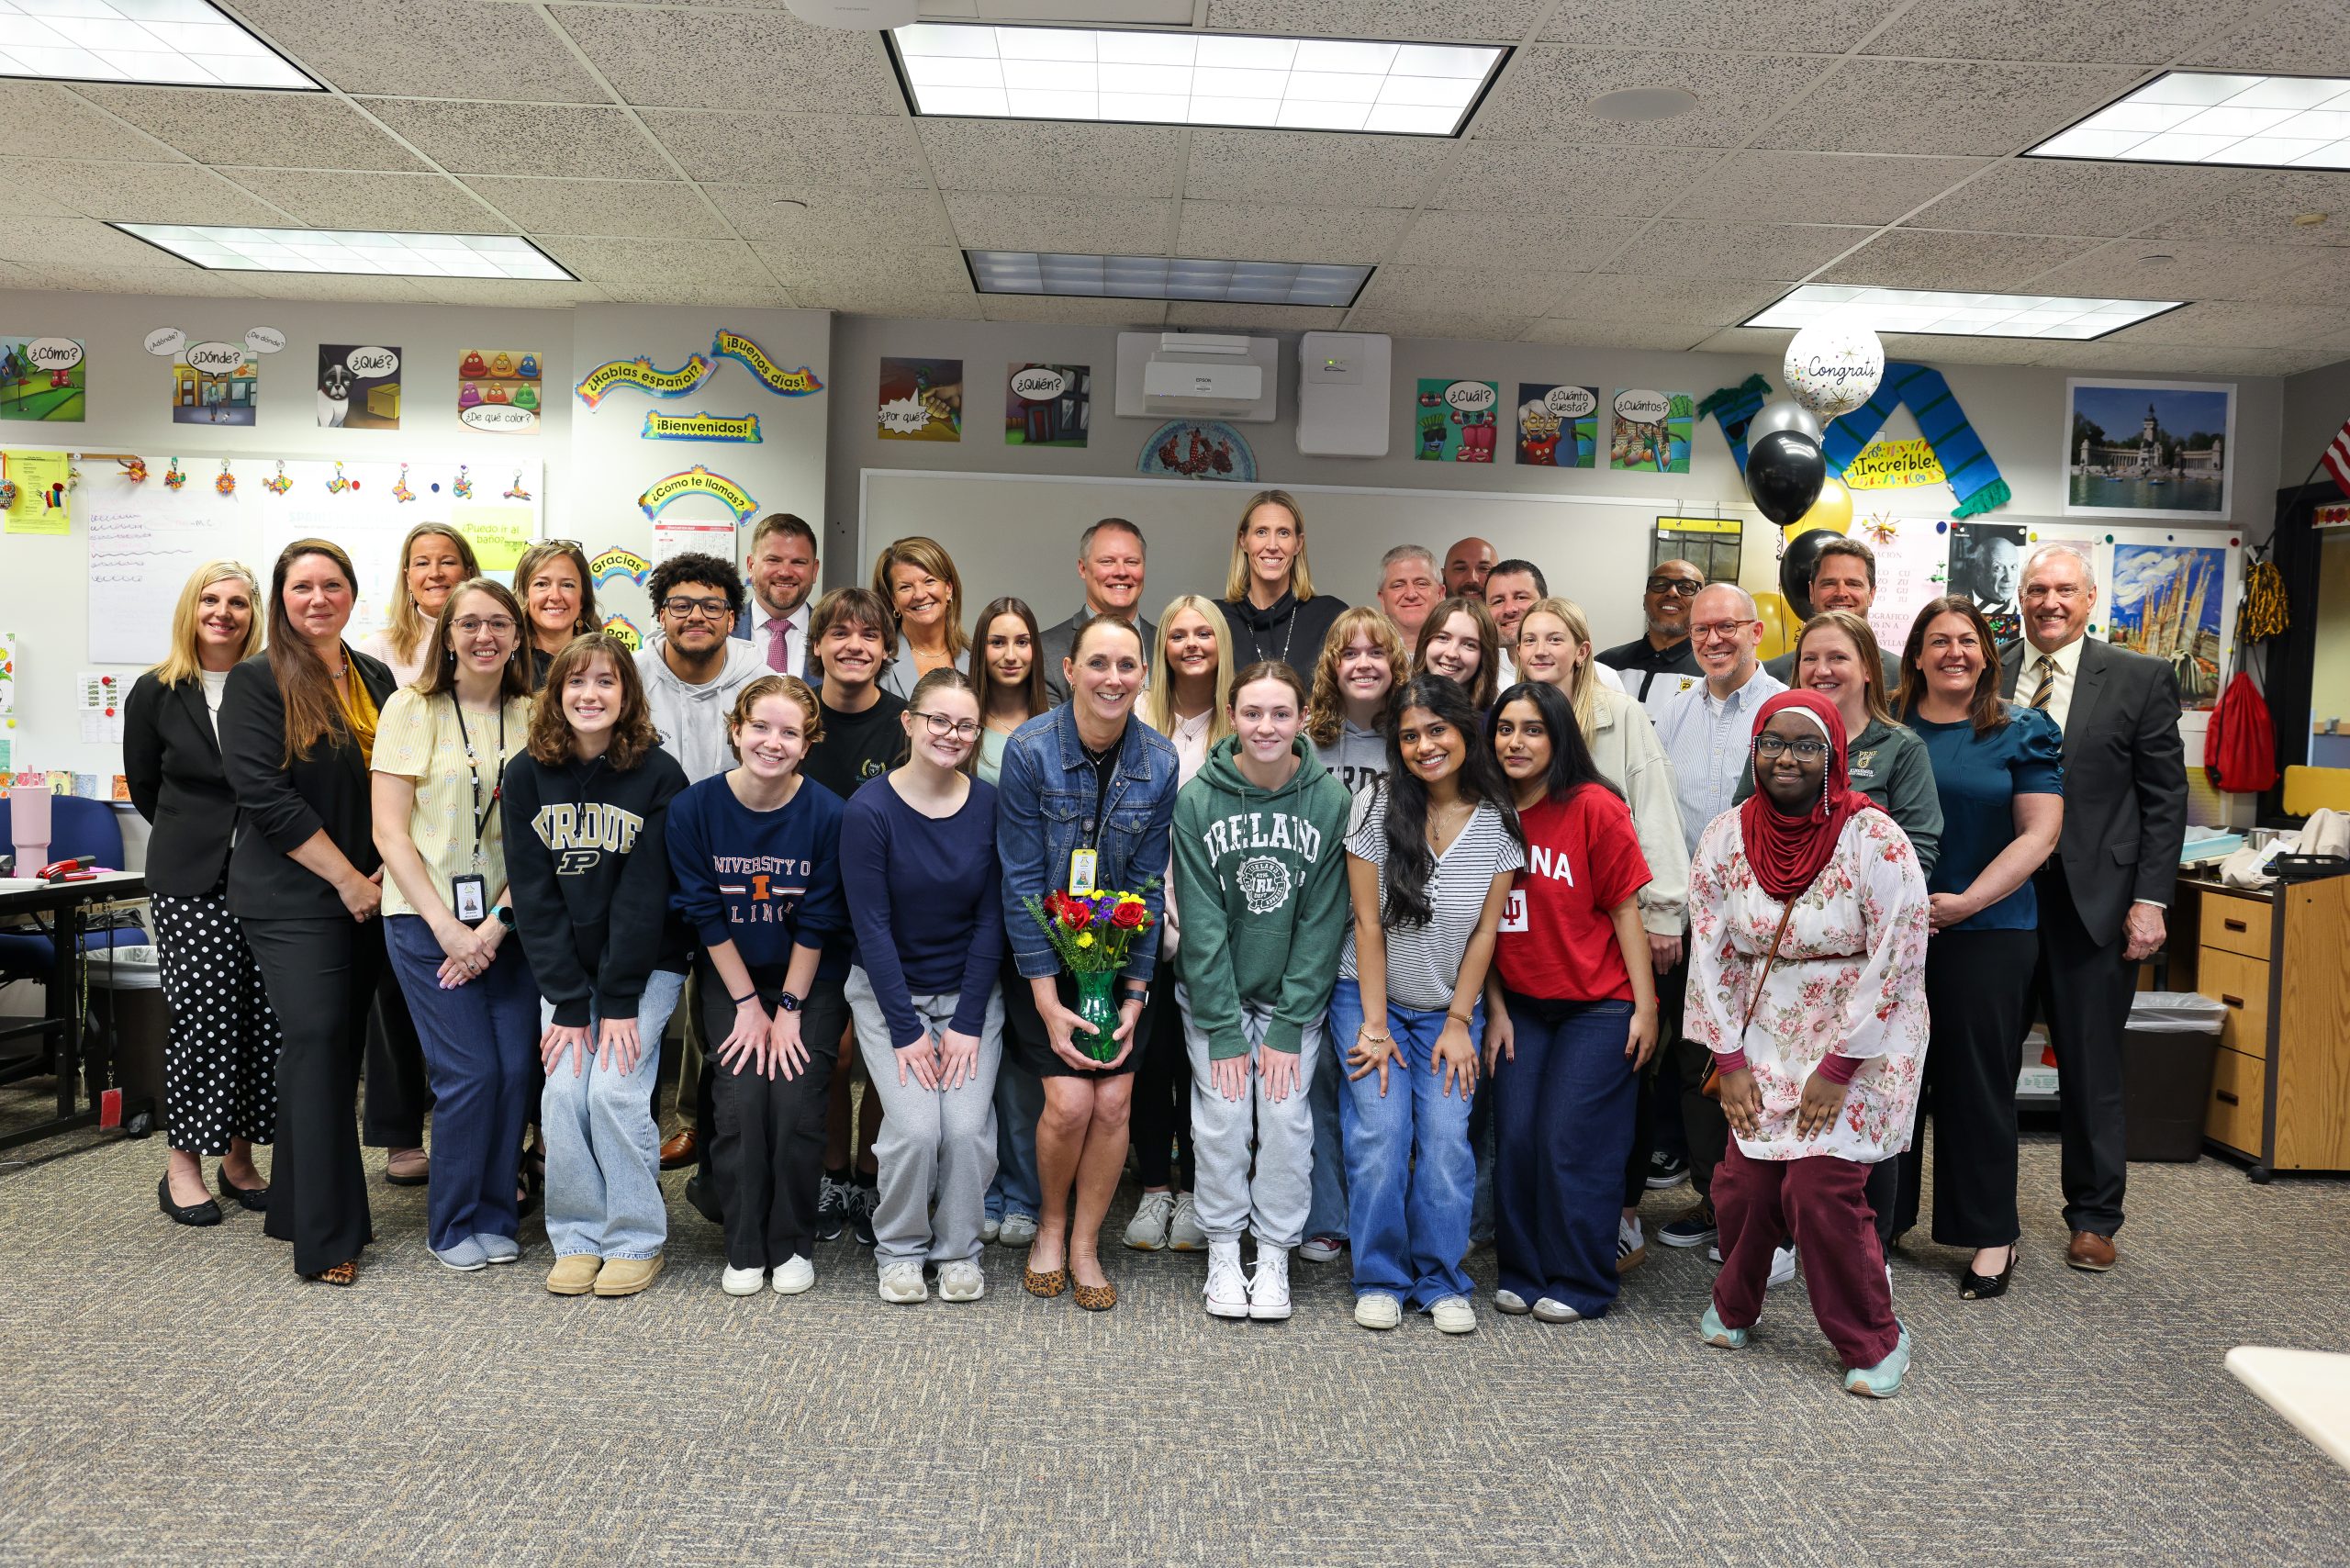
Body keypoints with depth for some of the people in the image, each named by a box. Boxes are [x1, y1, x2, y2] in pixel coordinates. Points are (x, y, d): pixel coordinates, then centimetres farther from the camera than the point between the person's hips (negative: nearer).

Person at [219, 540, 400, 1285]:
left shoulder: (377, 679, 13)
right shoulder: (257, 682, -4)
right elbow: (264, 793, -13)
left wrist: (390, 864, 0)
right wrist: (345, 878, -14)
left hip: (367, 895, 6)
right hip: (294, 896, -5)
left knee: (341, 1044, 9)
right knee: (315, 1039, -10)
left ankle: (299, 1205, 22)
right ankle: (326, 1237, -5)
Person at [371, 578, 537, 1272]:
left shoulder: (531, 717, 6)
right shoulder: (412, 707, -1)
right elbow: (390, 831, -5)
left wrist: (495, 925, -7)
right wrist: (447, 927, -11)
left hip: (510, 920, 3)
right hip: (426, 919, -3)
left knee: (517, 1069, -2)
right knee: (471, 1073, -7)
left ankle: (496, 1217, 18)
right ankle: (453, 1226, 14)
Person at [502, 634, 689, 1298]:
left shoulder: (659, 775, -11)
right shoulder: (527, 775, -3)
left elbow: (643, 895, -14)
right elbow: (533, 894, -5)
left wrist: (618, 1002, -16)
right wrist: (568, 1003, -11)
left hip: (645, 964, -3)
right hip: (564, 968, 3)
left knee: (615, 1089, -14)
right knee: (563, 1092, -9)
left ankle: (637, 1241, 3)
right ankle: (578, 1238, 9)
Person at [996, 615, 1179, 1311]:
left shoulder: (1159, 762, -7)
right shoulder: (1030, 750, -15)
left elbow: (1147, 884, -3)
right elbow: (1021, 880, -14)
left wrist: (1135, 994, -8)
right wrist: (1048, 1001, -16)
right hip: (1045, 950, -2)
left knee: (1115, 1101, -5)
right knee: (1070, 1101, -11)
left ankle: (1085, 1243, 18)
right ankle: (1051, 1223, 19)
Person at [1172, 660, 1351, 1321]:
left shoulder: (1330, 800, -11)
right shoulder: (1197, 800, -12)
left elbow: (1321, 921, -9)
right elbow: (1201, 921, -12)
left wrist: (1289, 1025, -12)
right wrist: (1223, 1030, -14)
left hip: (1295, 990, 0)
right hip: (1213, 991, 0)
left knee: (1286, 1117, -4)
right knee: (1222, 1116, -5)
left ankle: (1274, 1254, 14)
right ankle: (1224, 1253, 14)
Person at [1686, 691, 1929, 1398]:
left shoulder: (1874, 840, -15)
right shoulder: (1727, 836, -3)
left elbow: (1896, 961, -15)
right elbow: (1710, 953, 1)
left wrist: (1837, 1068, -14)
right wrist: (1730, 1060, -3)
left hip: (1859, 1042, -3)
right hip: (1765, 1038, 4)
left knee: (1821, 1189, -10)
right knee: (1744, 1181, -1)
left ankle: (1874, 1342, 12)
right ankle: (1734, 1306, 28)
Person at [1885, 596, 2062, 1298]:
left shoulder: (2023, 733, 1)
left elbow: (2039, 832, -5)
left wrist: (1965, 902, -14)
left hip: (1987, 931, -2)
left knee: (1978, 1082, 5)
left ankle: (1991, 1235, 18)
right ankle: (1878, 1218, 21)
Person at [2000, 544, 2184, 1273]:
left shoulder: (2140, 680, 1)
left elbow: (2165, 798, 0)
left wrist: (2150, 899, -7)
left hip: (2092, 903, -1)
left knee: (2091, 1066, 9)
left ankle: (2094, 1217, 25)